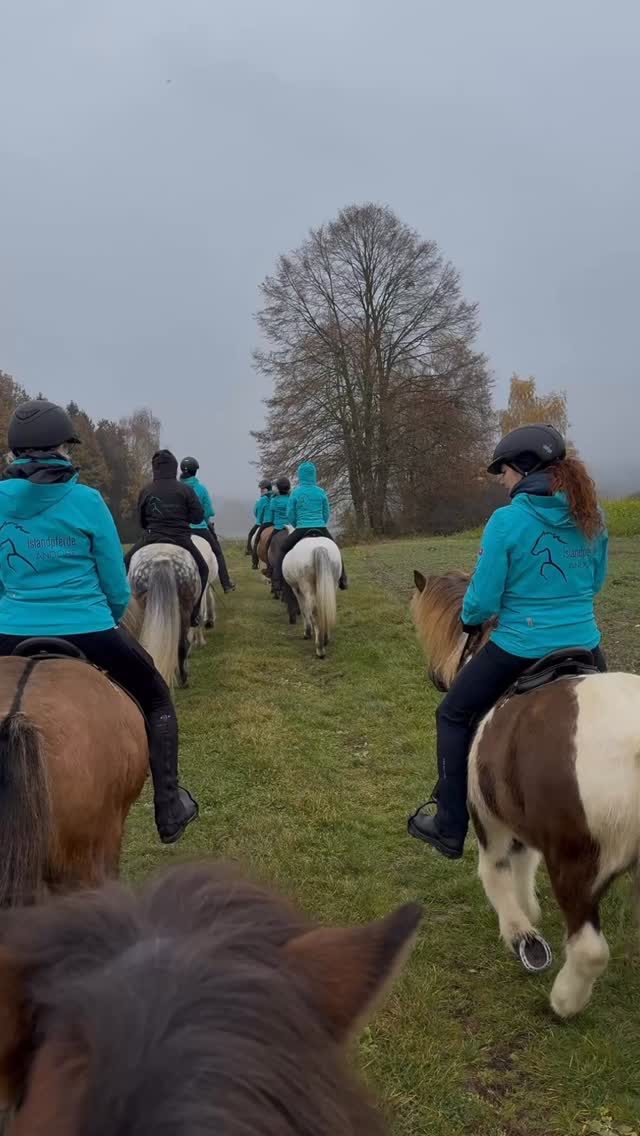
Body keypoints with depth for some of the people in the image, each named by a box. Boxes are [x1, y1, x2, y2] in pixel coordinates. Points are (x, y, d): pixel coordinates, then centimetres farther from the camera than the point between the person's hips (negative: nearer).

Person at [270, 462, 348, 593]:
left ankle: (277, 581, 5)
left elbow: (290, 516, 2)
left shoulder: (296, 492, -2)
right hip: (321, 529, 2)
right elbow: (327, 514, 8)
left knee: (282, 549, 18)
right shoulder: (321, 492, 2)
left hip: (301, 530, -2)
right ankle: (342, 580, 24)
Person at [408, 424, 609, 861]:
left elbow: (483, 603, -13)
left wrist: (468, 618, 8)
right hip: (585, 647, 5)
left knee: (453, 717, 16)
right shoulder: (592, 517, 0)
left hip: (520, 649, -4)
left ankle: (450, 829, 21)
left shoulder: (507, 521, -16)